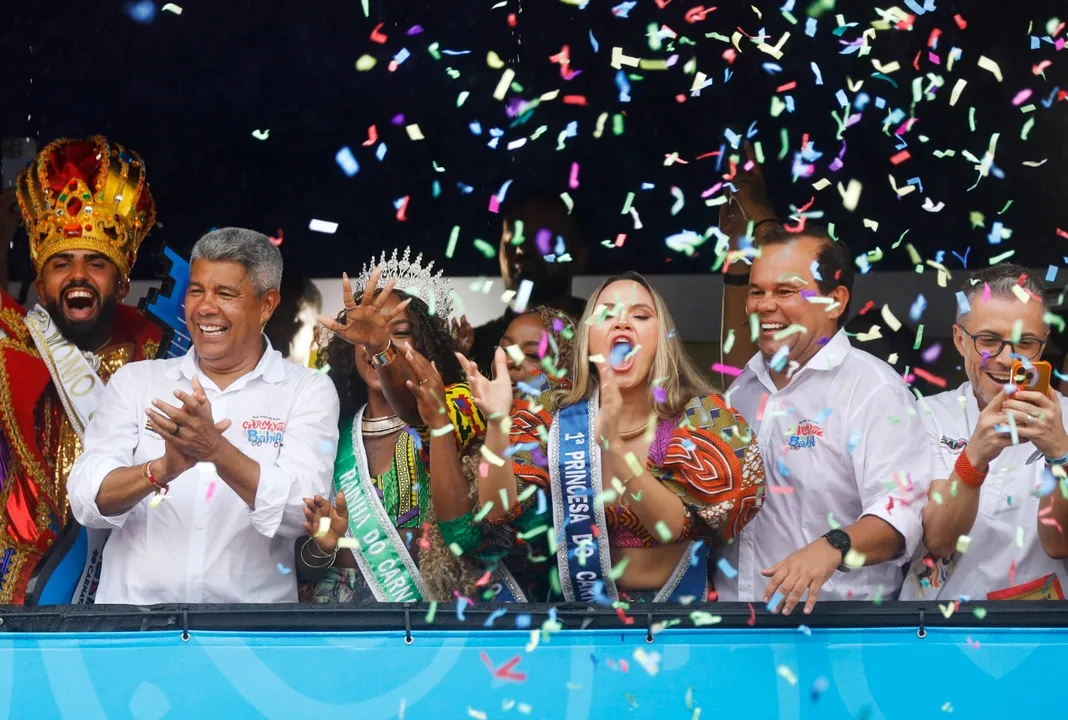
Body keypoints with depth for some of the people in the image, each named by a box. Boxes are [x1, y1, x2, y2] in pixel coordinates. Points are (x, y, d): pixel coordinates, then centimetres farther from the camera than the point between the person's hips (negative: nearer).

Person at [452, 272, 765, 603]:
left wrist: (614, 448, -30)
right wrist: (497, 422, -23)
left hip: (677, 602, -1)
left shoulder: (705, 418, -6)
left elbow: (679, 528, -18)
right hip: (581, 599, 2)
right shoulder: (550, 416, -3)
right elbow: (498, 519, -11)